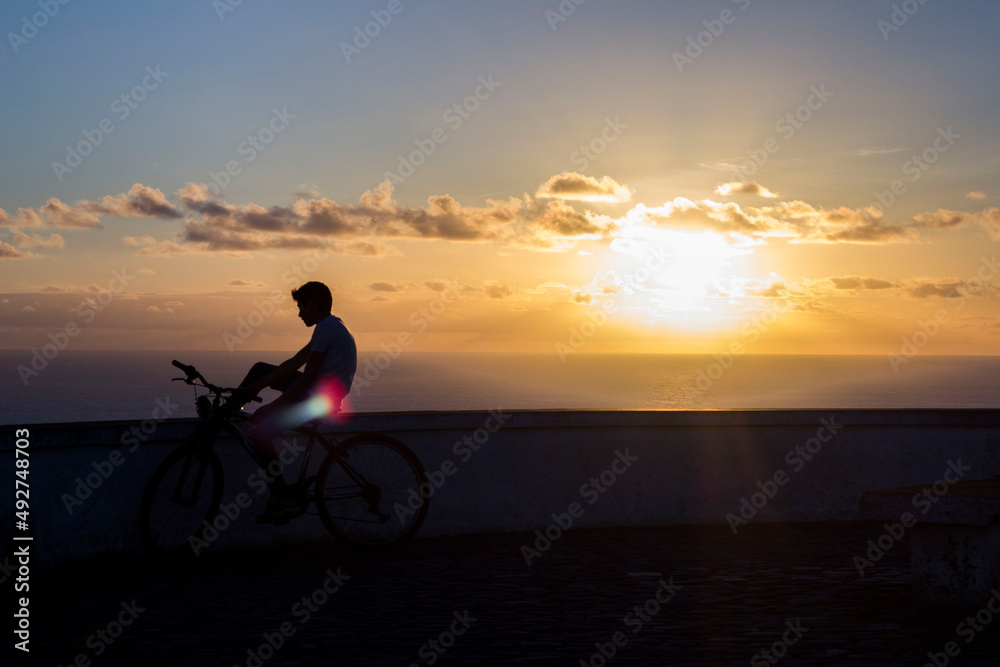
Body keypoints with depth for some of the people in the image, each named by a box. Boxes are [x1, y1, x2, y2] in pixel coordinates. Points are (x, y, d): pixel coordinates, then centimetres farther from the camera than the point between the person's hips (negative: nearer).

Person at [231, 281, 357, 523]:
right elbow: (294, 363, 16)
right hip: (319, 392, 11)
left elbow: (307, 377, -19)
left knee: (260, 435, -16)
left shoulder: (326, 328, -16)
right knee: (260, 368, 18)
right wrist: (257, 386, 13)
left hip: (319, 398, -11)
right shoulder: (332, 326, 16)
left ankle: (285, 499, -11)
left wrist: (275, 406, -13)